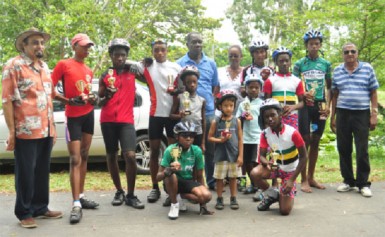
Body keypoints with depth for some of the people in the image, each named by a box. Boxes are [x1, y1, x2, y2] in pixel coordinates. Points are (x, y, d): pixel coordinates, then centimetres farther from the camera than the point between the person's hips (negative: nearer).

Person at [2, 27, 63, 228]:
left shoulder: (44, 67, 15)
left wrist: (52, 127, 16)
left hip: (45, 131, 7)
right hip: (26, 131, -6)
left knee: (42, 172, 13)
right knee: (26, 173, 2)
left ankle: (41, 207, 26)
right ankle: (24, 213, 15)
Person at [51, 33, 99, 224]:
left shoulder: (89, 71, 12)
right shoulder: (63, 65, -6)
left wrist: (92, 98, 0)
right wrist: (68, 100, -20)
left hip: (88, 114, 7)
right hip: (73, 116, -6)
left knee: (84, 157, 11)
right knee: (75, 160, -11)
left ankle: (81, 196, 20)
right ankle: (76, 204, -10)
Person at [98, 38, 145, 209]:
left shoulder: (132, 71, 8)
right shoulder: (105, 76, 6)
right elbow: (100, 102, 7)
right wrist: (108, 95, -13)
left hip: (126, 120, -1)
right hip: (108, 121, 1)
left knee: (130, 156, -14)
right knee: (112, 156, 8)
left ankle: (131, 195, -1)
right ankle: (119, 191, 23)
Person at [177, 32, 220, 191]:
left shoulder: (211, 63, 11)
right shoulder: (179, 64, 3)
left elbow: (216, 86, 17)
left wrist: (211, 101, 4)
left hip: (208, 111, 3)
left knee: (210, 148, 8)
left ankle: (211, 180, 19)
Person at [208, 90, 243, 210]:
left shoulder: (237, 121, 0)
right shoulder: (216, 121, -3)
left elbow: (240, 139, 1)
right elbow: (209, 137, 1)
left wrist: (241, 155, -3)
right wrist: (220, 140, -17)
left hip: (234, 154, 1)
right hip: (220, 154, -1)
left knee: (233, 177, 12)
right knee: (219, 177, 6)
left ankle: (233, 199, 23)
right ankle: (219, 199, 19)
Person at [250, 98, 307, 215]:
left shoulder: (292, 132, -25)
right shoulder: (265, 134, -13)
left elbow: (303, 156, -17)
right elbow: (262, 156, -10)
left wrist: (292, 179, -20)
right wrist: (267, 162, -37)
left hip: (290, 170, -3)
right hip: (275, 166, 3)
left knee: (285, 210, -13)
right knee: (255, 173, -31)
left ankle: (290, 192, 23)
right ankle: (272, 195, 1)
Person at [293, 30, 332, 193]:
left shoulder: (326, 64, 7)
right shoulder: (299, 64, -1)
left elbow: (329, 87, 12)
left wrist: (328, 105, 0)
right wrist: (303, 94, -21)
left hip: (320, 106, 3)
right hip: (305, 105, -3)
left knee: (315, 142, 9)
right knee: (305, 141, -5)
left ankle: (311, 177, 20)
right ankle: (303, 180, 2)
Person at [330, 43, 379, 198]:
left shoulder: (367, 68, 2)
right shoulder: (337, 71, 7)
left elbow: (373, 93, 3)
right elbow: (335, 95, 11)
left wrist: (374, 114, -4)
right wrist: (332, 117, 8)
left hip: (362, 114, -2)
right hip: (342, 114, 2)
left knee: (362, 150, 0)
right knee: (344, 149, 7)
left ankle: (363, 183, 11)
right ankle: (348, 181, 19)